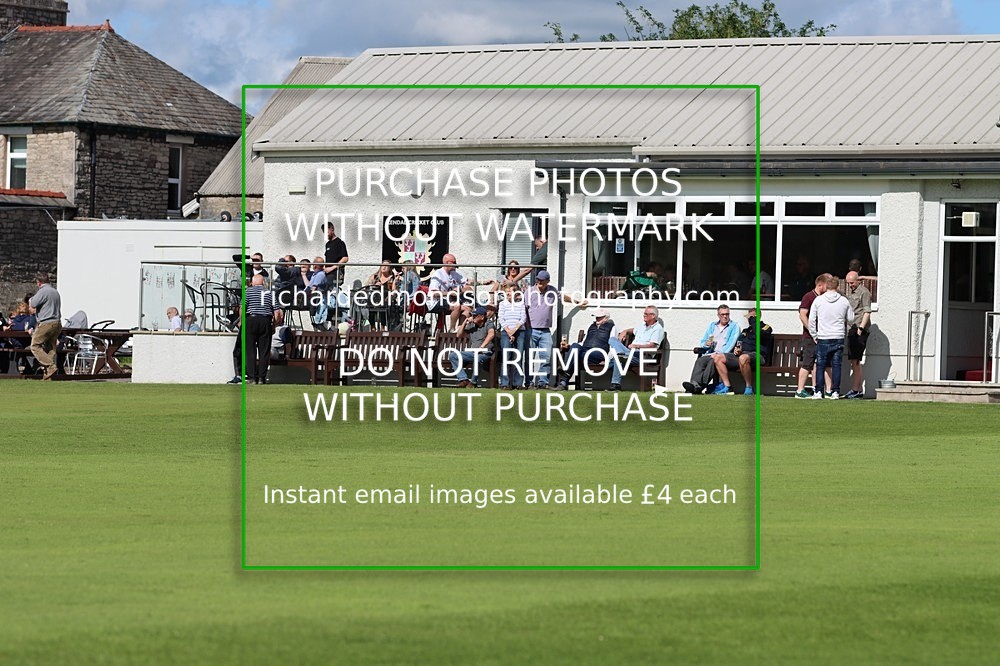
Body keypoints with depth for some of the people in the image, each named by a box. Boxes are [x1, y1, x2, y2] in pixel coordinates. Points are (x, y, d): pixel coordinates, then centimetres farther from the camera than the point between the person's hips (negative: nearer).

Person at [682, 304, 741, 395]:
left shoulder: (734, 327, 12)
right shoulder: (712, 325, 26)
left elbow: (731, 343, -3)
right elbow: (701, 342, 24)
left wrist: (718, 353, -16)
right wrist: (706, 344, -2)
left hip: (723, 355, -4)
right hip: (709, 354, 4)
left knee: (713, 361, -36)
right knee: (699, 362, -30)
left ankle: (699, 385, -53)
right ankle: (694, 383, -52)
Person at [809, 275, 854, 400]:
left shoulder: (818, 300, -2)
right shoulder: (844, 301, 0)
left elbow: (811, 319, 0)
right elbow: (851, 318, 10)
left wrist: (814, 335, 11)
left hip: (823, 338, -1)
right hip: (838, 338, 1)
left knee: (820, 365, 4)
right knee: (836, 366, 5)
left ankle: (819, 392, -1)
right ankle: (835, 392, 3)